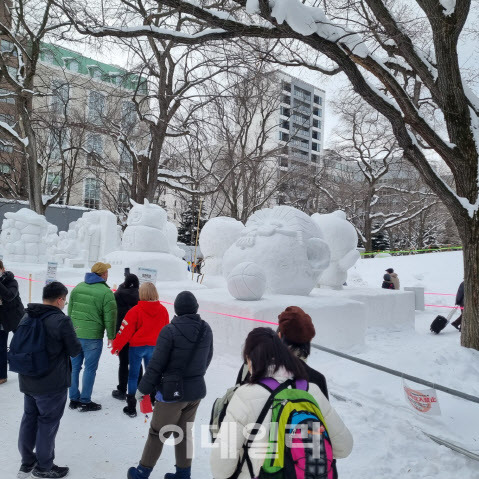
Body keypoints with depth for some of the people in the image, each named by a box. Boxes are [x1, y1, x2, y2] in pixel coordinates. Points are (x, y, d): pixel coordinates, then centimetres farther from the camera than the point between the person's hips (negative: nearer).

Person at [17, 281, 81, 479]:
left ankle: (27, 462, 36)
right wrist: (70, 335, 5)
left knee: (29, 419, 21)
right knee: (48, 423, 9)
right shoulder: (61, 320, -21)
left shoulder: (27, 317, 1)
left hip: (28, 381, 7)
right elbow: (75, 350, -13)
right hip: (52, 383, -7)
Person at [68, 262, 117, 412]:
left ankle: (74, 399, 25)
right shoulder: (106, 292, -12)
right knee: (90, 369, 5)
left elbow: (70, 310, 14)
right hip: (93, 336, -6)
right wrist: (111, 336, 1)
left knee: (74, 366, 15)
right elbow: (110, 317, -11)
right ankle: (85, 401, 13)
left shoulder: (78, 288, 8)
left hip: (74, 334, 6)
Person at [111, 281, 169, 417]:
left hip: (137, 346, -3)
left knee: (133, 374, 7)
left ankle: (131, 407, 11)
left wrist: (116, 347, 1)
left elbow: (125, 331, -12)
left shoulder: (136, 310, -16)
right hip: (154, 347, 3)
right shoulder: (163, 310, -4)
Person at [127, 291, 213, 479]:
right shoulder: (206, 330, -4)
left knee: (157, 433, 14)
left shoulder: (170, 331, -20)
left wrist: (143, 388, -4)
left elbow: (156, 364, -16)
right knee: (185, 432, 20)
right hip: (197, 390, 5)